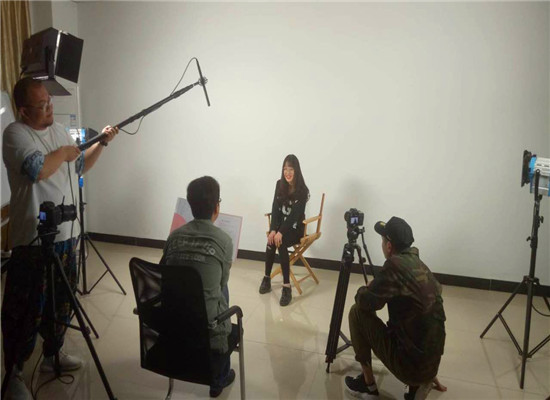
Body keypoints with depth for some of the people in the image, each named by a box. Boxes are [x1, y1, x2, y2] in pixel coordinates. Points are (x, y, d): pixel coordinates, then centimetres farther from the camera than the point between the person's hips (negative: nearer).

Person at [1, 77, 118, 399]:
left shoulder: (59, 130, 11)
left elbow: (81, 167, 20)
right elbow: (37, 170, -29)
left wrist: (102, 144, 7)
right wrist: (63, 153, -12)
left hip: (65, 234, 8)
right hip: (32, 240, -7)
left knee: (62, 300, 19)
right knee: (26, 309, 4)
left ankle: (53, 355, 38)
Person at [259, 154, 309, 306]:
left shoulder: (302, 190, -13)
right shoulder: (280, 184, 2)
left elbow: (294, 215, -19)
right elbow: (275, 208, -2)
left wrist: (281, 232, -28)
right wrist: (273, 229, -15)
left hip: (295, 228, -4)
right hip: (280, 224, 4)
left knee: (280, 243, -31)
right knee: (272, 241, -27)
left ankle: (287, 287, -27)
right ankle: (267, 277, -10)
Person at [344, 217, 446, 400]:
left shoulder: (396, 264, -19)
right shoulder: (418, 263, 7)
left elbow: (365, 302, -12)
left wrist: (362, 291, 7)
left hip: (409, 362, -8)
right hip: (431, 361, 8)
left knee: (358, 311, 0)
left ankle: (368, 384, 11)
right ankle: (424, 380, 15)